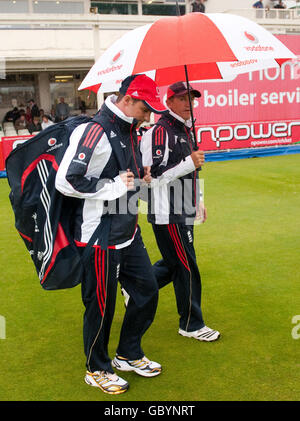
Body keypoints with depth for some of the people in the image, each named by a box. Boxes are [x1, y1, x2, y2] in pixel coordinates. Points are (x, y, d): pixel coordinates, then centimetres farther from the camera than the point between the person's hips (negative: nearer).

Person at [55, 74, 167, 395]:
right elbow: (66, 181, -25)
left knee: (147, 289, 16)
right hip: (100, 238, -9)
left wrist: (140, 174, 5)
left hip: (128, 233, 10)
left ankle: (128, 355, 36)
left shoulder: (128, 130, 10)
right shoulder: (94, 132, -21)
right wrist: (115, 185, -20)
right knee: (101, 305, 5)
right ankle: (97, 370, 28)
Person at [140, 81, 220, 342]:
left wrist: (198, 202, 23)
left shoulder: (185, 131, 17)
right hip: (167, 214, -10)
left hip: (183, 213, 10)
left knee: (174, 264, 16)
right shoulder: (159, 132, -14)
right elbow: (153, 174, -21)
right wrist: (190, 163, -22)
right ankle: (191, 325, 14)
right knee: (187, 268, -1)